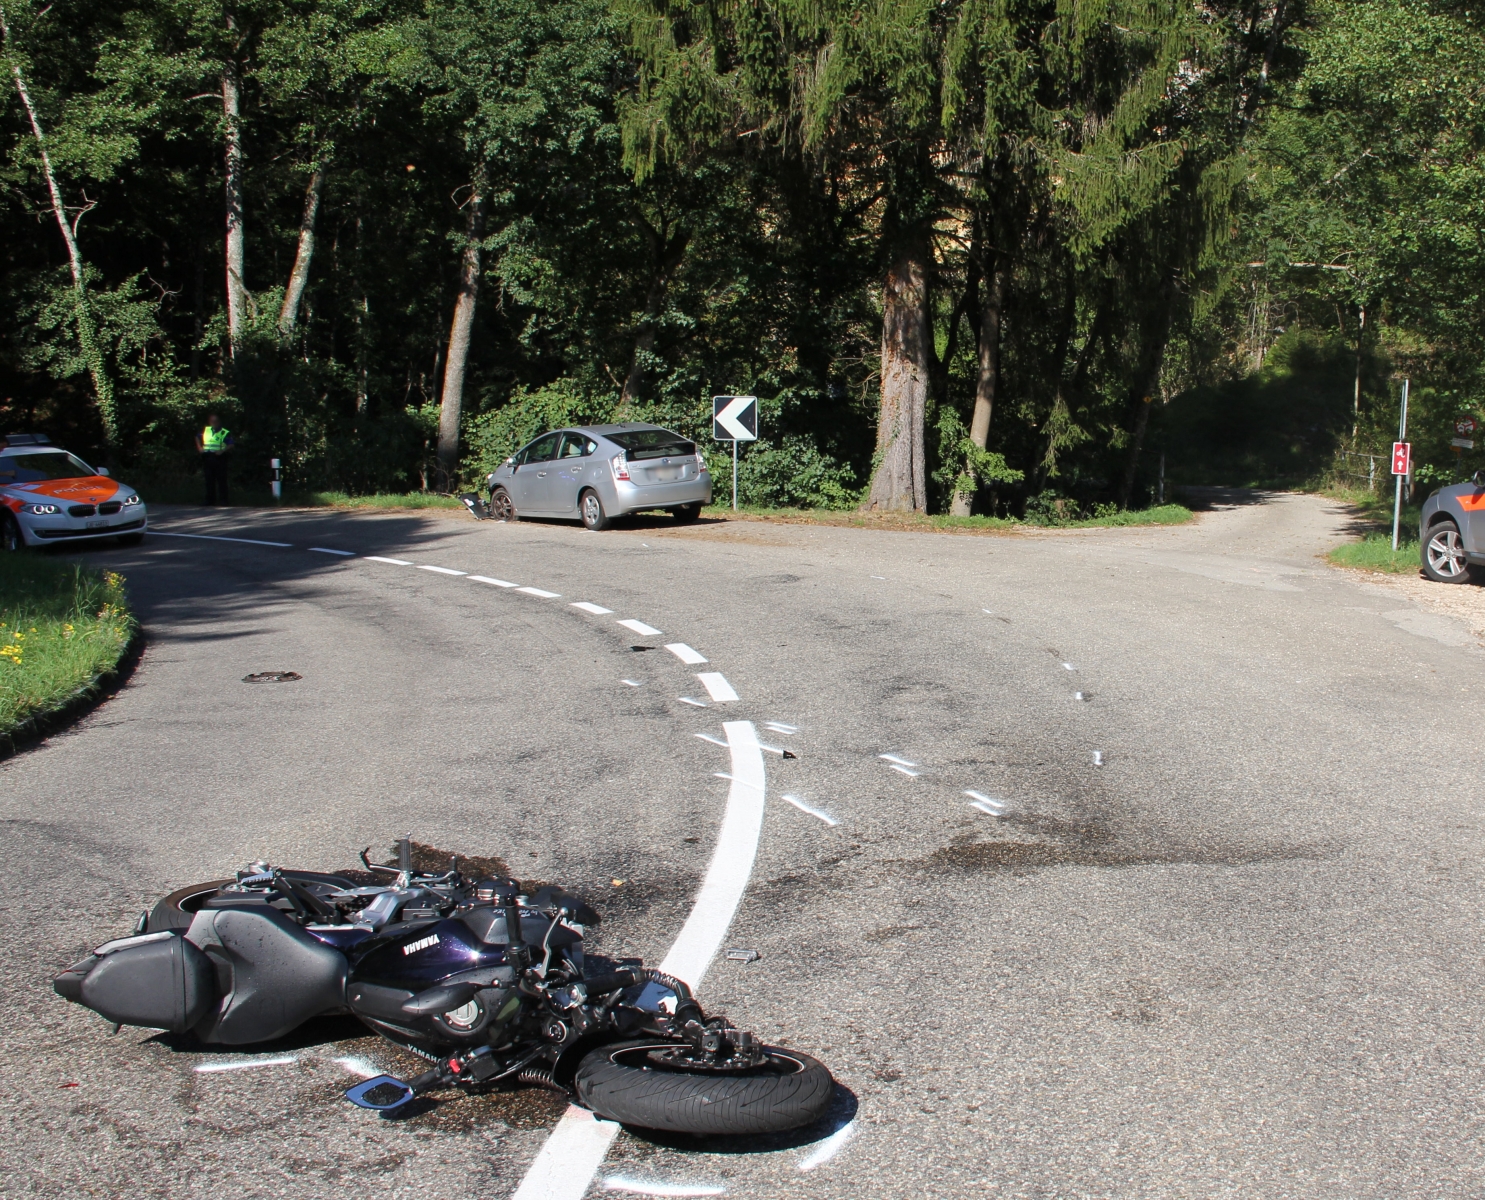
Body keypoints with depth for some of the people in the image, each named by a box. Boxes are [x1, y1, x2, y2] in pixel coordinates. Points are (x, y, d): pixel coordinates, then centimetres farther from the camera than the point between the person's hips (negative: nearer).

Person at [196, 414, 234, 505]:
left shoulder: (225, 433, -2)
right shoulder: (205, 430, 14)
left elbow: (230, 445, -8)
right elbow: (197, 438, 29)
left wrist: (222, 451, -21)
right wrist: (199, 447, 14)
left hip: (219, 458, -5)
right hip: (207, 458, 5)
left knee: (221, 480, -4)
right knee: (209, 480, 8)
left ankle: (222, 500, -1)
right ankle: (210, 500, 14)